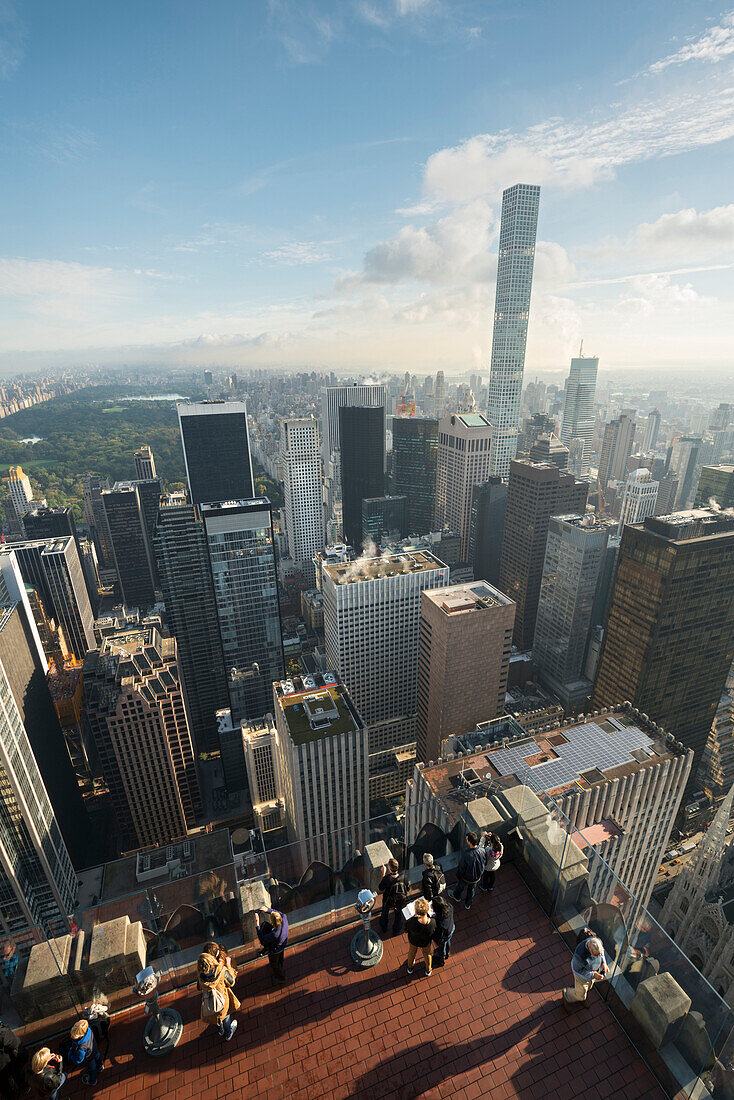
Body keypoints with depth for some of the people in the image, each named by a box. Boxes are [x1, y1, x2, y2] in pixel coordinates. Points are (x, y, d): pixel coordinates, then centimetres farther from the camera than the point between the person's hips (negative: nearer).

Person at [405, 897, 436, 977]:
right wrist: (429, 915, -15)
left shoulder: (412, 921, -46)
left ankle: (410, 968, 63)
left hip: (413, 941, 0)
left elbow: (406, 928, -23)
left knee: (412, 952, 35)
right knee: (427, 954, 35)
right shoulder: (432, 922, -42)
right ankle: (428, 971, 63)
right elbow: (434, 931, -17)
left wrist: (414, 916, -16)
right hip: (426, 943, 0)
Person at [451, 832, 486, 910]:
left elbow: (461, 868, -25)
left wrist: (458, 876, -4)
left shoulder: (466, 855, -42)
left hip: (466, 878, -3)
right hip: (477, 877, 3)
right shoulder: (482, 851, -28)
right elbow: (483, 863, -7)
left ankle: (457, 896, 59)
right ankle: (468, 904, 55)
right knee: (471, 890, 32)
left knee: (460, 886, 30)